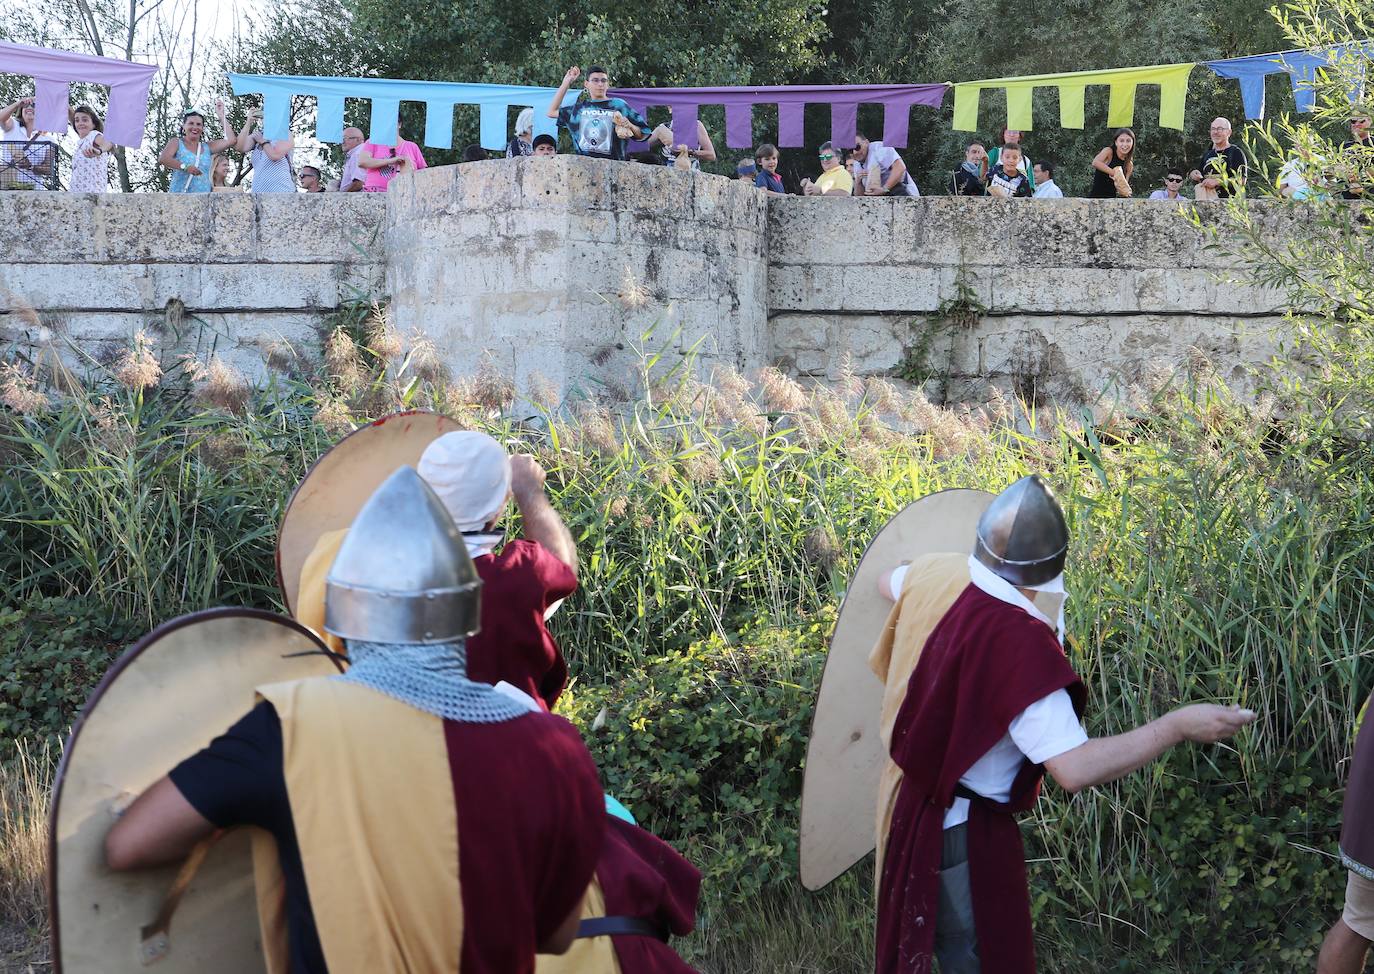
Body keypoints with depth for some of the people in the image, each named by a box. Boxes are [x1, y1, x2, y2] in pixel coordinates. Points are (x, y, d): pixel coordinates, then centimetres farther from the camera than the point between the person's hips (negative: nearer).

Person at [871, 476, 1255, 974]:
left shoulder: (935, 574, -10)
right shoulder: (1020, 641, -32)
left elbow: (887, 583, 17)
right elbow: (1073, 768, -35)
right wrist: (1179, 725, -27)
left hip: (909, 799, 8)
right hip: (961, 828, -8)